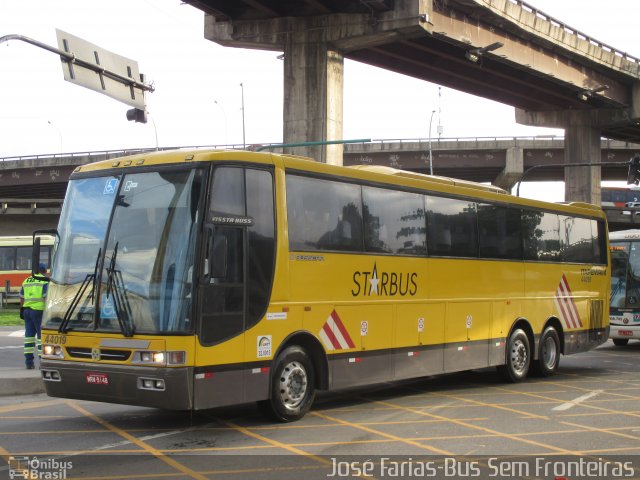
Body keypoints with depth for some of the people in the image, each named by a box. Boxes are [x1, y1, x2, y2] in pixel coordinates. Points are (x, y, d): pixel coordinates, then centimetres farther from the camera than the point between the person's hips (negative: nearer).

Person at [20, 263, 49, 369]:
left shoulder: (26, 281, 16)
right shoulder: (45, 281, -5)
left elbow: (21, 298, 17)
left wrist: (22, 310, 23)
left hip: (27, 310, 6)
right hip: (39, 310, -6)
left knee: (29, 335, 8)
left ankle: (29, 362, 8)